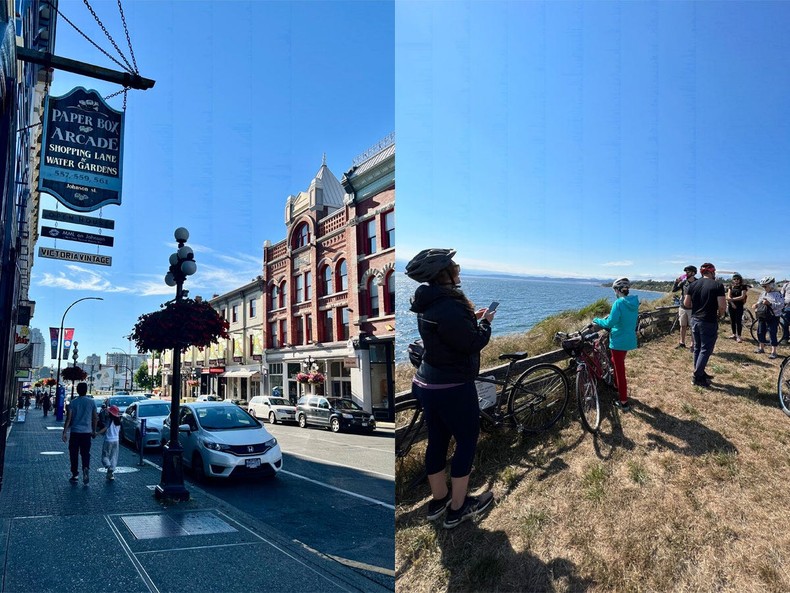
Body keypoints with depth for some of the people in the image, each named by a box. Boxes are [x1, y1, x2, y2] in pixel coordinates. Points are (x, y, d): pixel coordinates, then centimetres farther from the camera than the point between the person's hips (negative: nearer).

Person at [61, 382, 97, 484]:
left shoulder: (73, 402, -3)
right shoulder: (91, 402, 1)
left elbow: (68, 418, -8)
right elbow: (94, 418, 6)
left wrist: (65, 432, -6)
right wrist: (94, 431, 17)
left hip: (75, 432, -1)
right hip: (87, 432, 1)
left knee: (74, 454, 10)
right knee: (85, 453, 7)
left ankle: (75, 475, 15)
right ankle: (86, 468, -18)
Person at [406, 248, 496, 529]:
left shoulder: (429, 302, 6)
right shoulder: (448, 307, -25)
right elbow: (473, 343, -22)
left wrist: (471, 317, 8)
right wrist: (485, 322, -5)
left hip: (427, 384, 9)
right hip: (452, 387, -9)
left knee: (437, 440, 18)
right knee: (467, 441, 7)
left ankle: (439, 499, 33)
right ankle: (458, 508, 17)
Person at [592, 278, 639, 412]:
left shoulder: (619, 303, -22)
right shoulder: (634, 302, 4)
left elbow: (610, 323, -25)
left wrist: (597, 320, -9)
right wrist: (610, 317, 18)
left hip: (619, 341, -8)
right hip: (629, 339, 8)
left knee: (620, 370, 0)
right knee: (616, 362, 29)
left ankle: (624, 403, 5)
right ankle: (620, 389, 44)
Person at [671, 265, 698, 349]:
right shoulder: (683, 282, 3)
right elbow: (673, 290, 5)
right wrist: (676, 282, -10)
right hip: (682, 308, 4)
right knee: (683, 326, 12)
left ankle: (693, 344, 9)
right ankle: (682, 343, 23)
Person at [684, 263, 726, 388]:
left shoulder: (693, 285, 4)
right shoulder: (718, 285, -11)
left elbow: (686, 303, 5)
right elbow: (722, 305, -16)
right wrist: (719, 314, 4)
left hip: (695, 320, 6)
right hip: (709, 322, -6)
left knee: (697, 348, 16)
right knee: (706, 350, 1)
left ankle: (700, 373, 25)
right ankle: (697, 377, 0)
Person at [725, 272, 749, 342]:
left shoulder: (743, 287, -2)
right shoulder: (731, 286, 8)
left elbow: (742, 296, -12)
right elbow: (728, 296, 2)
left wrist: (733, 299, -19)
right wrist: (732, 303, -14)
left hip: (739, 306, -4)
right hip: (731, 305, 4)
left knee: (738, 321, -6)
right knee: (732, 320, 10)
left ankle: (738, 336, -4)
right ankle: (734, 334, 22)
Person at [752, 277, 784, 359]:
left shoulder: (777, 294, -11)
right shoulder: (762, 293, 9)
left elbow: (781, 305, -20)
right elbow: (759, 302, 21)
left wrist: (770, 303, -29)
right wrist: (756, 305, 0)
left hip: (772, 318, -7)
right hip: (762, 317, 7)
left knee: (772, 334, -4)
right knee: (760, 332, 14)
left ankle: (773, 352, 2)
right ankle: (761, 348, 31)